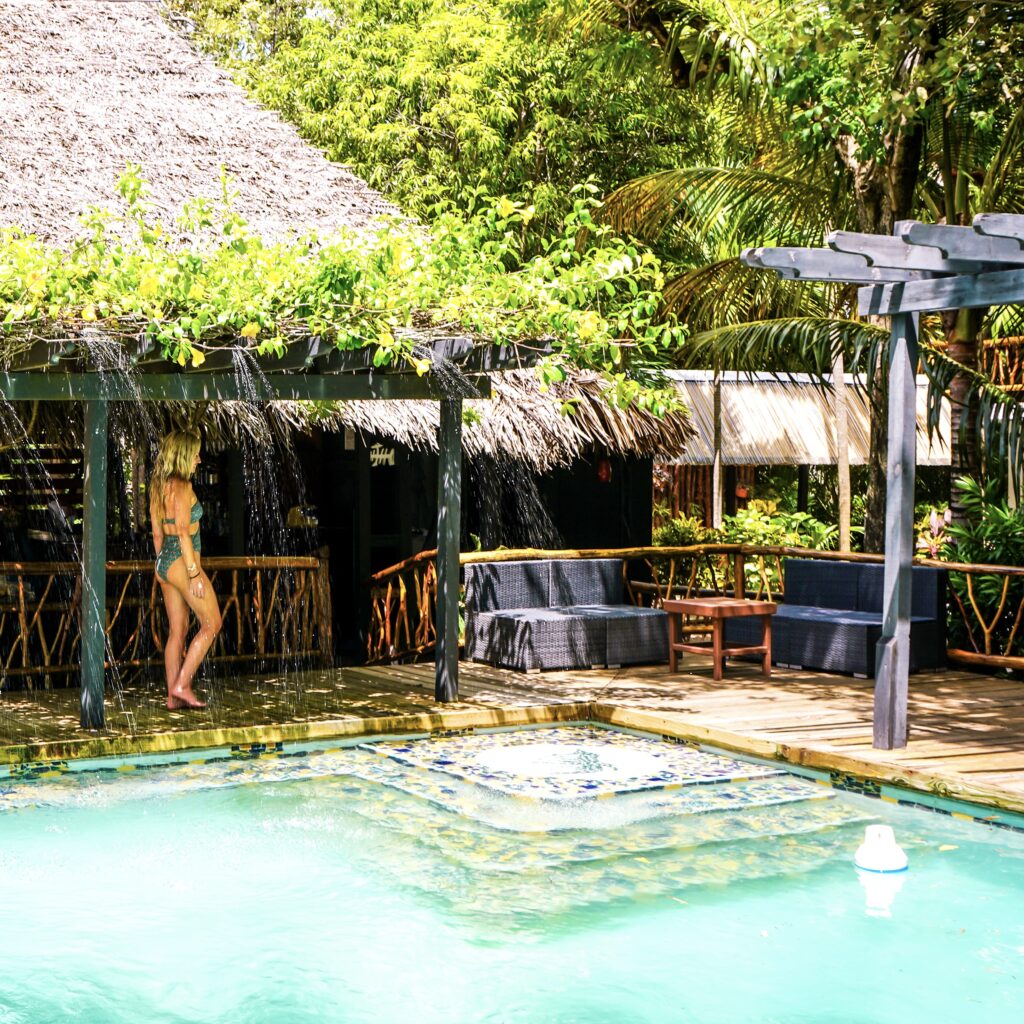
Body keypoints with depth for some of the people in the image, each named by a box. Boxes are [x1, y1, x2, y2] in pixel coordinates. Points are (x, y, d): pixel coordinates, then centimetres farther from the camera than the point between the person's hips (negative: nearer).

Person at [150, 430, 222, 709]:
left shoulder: (158, 486, 12)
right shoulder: (182, 486, -14)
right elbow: (183, 532, -19)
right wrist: (194, 573, -19)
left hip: (164, 561, 9)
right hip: (182, 561, -9)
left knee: (177, 631, 10)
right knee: (211, 624, 2)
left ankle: (173, 696, 9)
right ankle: (182, 684, -3)